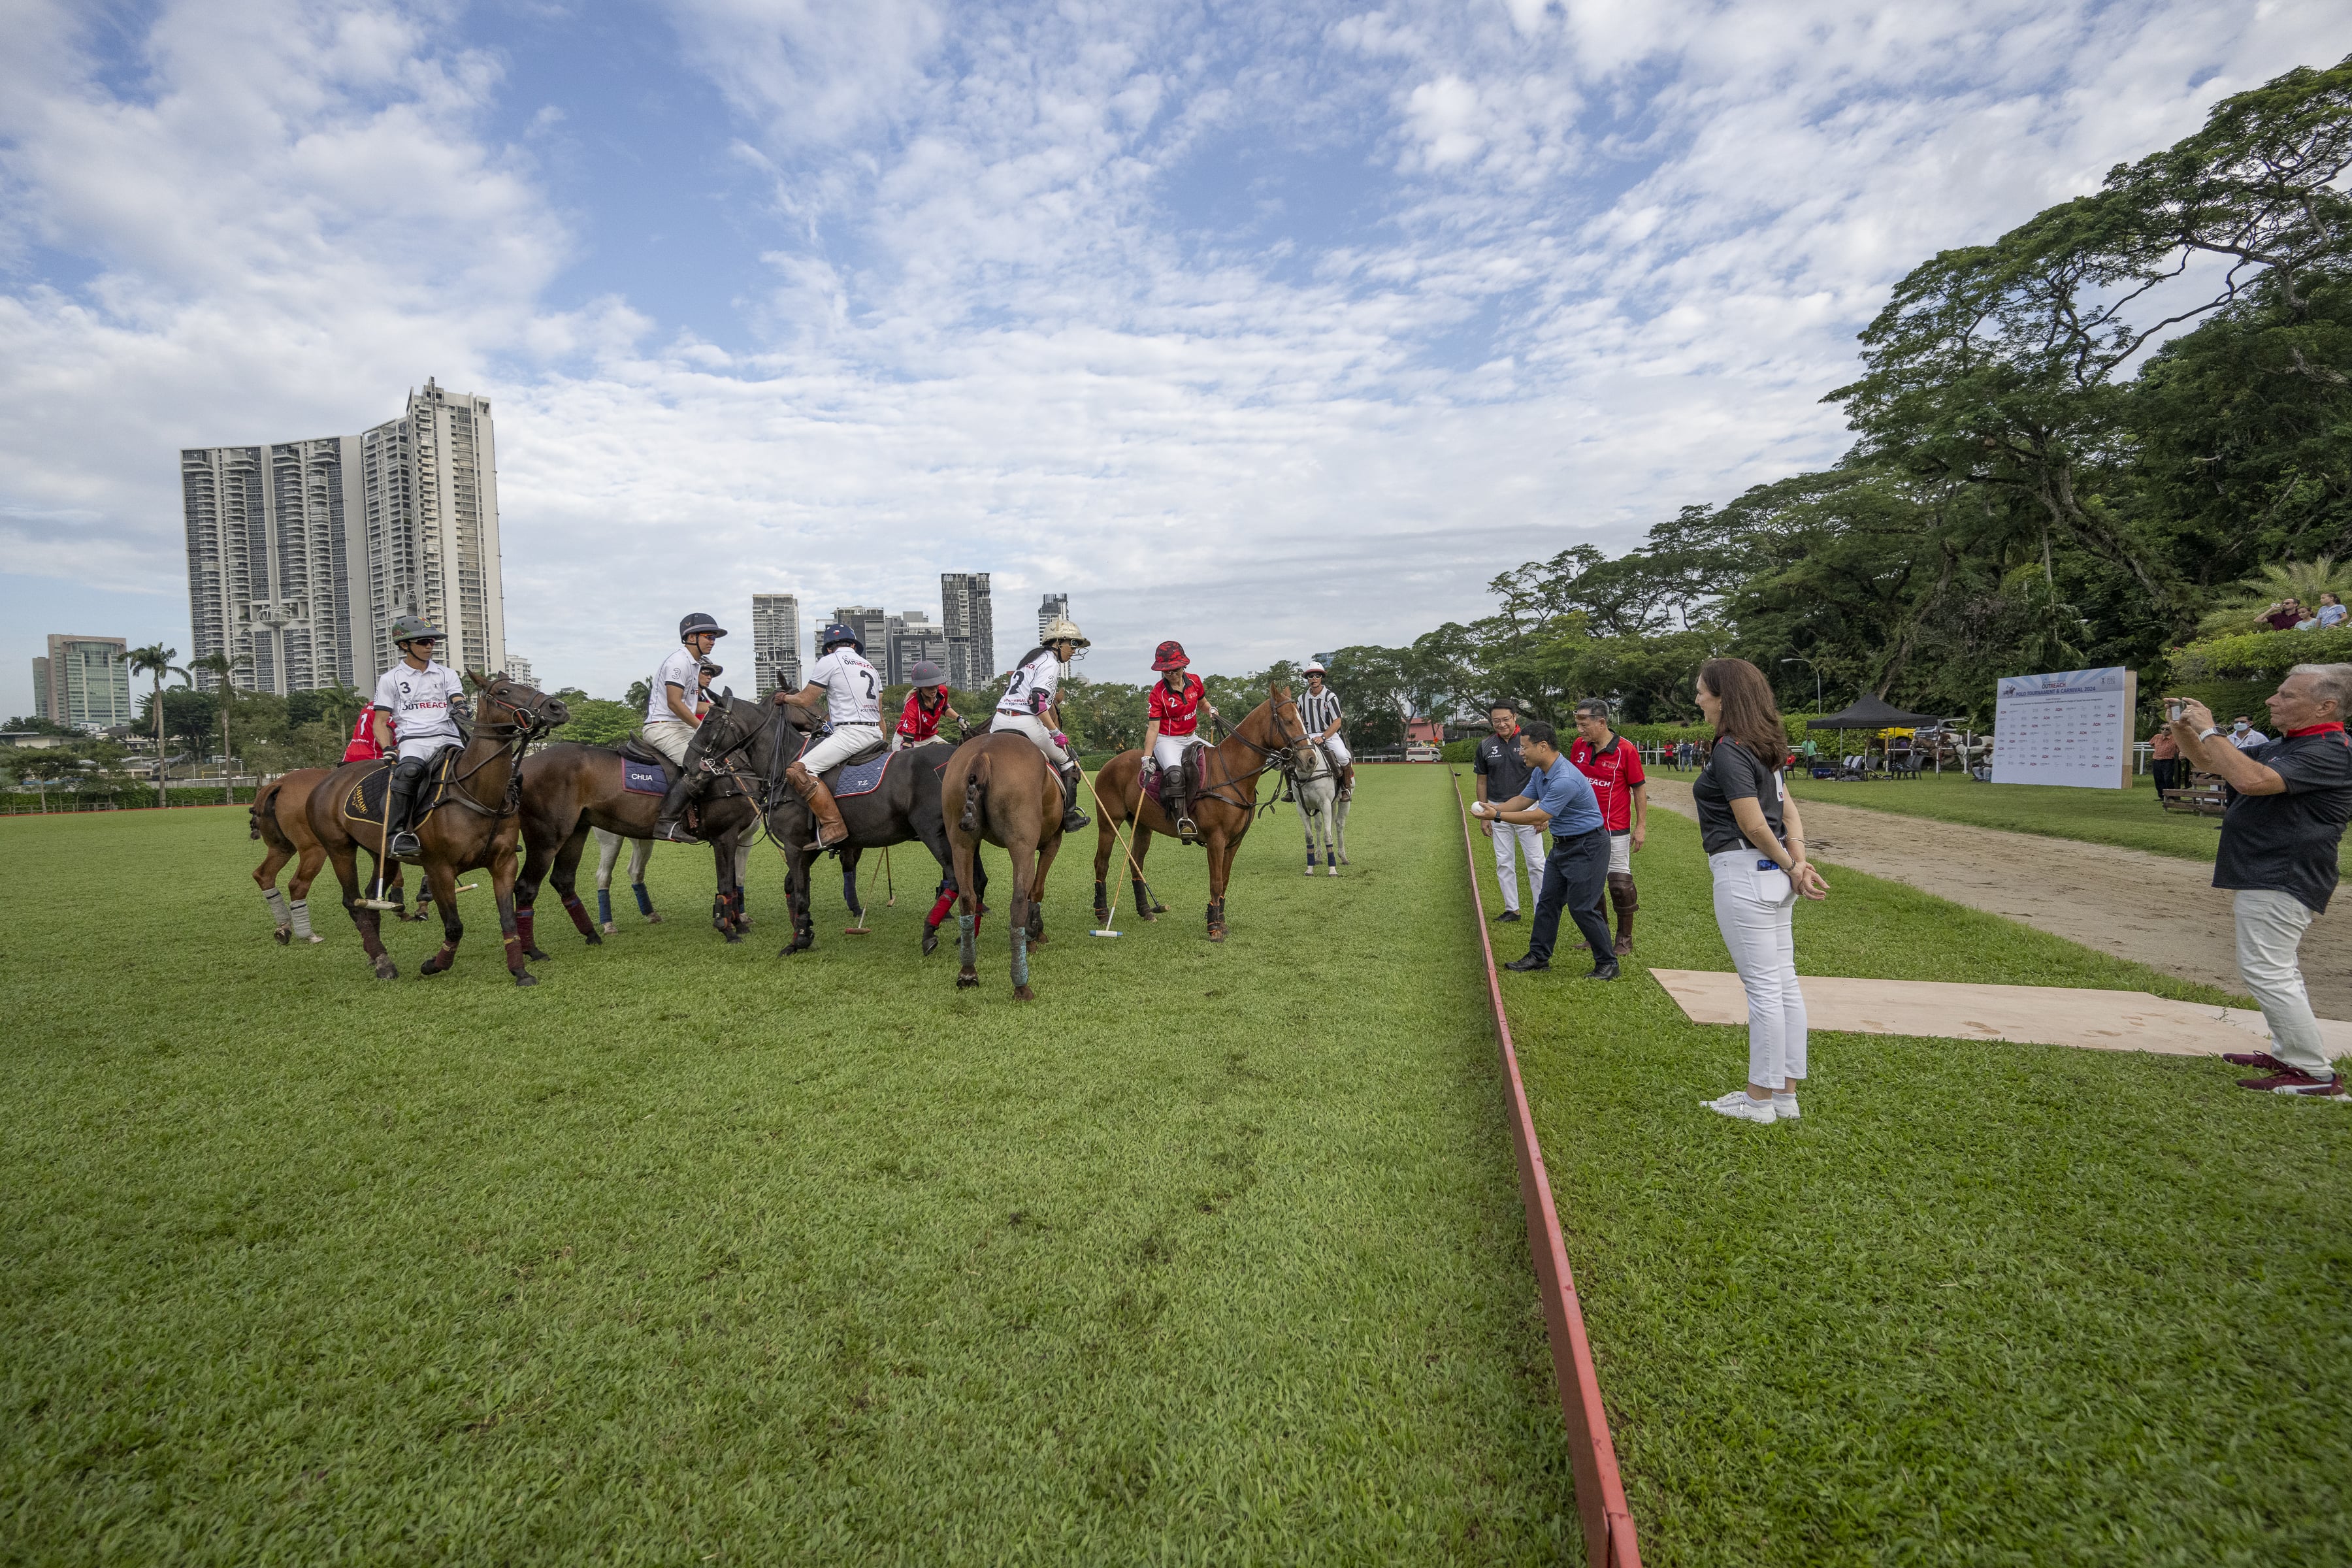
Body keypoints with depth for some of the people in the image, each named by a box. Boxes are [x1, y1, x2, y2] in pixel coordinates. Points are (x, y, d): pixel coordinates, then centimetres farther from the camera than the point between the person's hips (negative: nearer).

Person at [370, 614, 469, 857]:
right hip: (413, 739, -3)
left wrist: (461, 711, -20)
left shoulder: (447, 674, 20)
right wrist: (387, 749, -8)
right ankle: (397, 833, -34)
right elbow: (381, 721, 10)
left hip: (448, 737, 3)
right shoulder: (391, 679, 14)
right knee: (409, 770, -37)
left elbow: (460, 705, 6)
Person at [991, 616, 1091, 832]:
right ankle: (1070, 816, 9)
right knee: (1067, 762, 8)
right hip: (1025, 723, -8)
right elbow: (1037, 700, -19)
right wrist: (1056, 733, -20)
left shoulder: (1030, 656, 22)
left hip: (999, 721, 8)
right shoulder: (1050, 663, -5)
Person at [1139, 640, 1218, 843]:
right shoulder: (1158, 692, -13)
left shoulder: (1195, 681, 0)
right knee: (1175, 772, -34)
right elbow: (1153, 728, -16)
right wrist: (1146, 757, -25)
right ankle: (1183, 821, -32)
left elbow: (1202, 702, 21)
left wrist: (1211, 709, -3)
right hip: (1167, 741, -6)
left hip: (1191, 738, 6)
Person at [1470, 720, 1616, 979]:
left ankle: (1607, 964, 7)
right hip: (1561, 845, 10)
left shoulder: (1566, 780, -29)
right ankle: (1539, 956, 20)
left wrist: (1498, 816, -20)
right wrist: (1493, 809, -4)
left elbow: (1539, 816, -25)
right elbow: (1523, 800, 12)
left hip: (1587, 846, -10)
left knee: (1582, 907, -7)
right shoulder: (1539, 772, 3)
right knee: (1547, 901, 12)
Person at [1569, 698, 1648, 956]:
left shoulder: (1625, 750, -13)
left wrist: (1641, 825, -7)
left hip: (1615, 830, -5)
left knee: (1620, 883, 0)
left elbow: (1639, 788, -6)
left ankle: (1625, 938, 15)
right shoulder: (1579, 746, 1)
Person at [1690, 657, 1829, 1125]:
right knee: (1784, 982, 12)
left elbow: (1754, 826, -17)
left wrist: (1790, 868, -4)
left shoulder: (1728, 750, -16)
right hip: (1774, 876, 10)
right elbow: (1788, 809, 9)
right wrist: (1798, 862, -2)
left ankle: (1760, 1099, 10)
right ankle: (1785, 1094, 23)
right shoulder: (1762, 747, 14)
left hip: (1744, 874, -10)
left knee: (1763, 987, -1)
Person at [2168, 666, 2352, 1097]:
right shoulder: (2283, 747, 13)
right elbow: (2208, 763, 20)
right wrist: (2184, 730, 0)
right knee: (2279, 971, 18)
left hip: (2280, 883, -11)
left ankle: (2318, 1076, -5)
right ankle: (2289, 1055, 29)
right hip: (2268, 879, 11)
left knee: (2266, 971, -11)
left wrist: (2208, 730, -25)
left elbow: (2252, 780, -33)